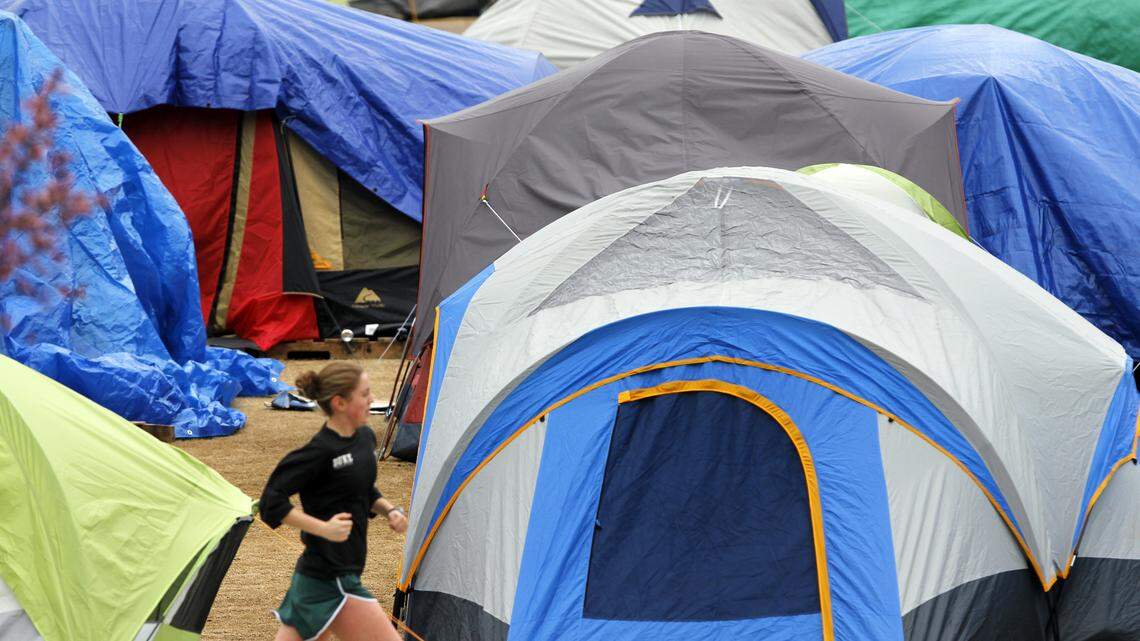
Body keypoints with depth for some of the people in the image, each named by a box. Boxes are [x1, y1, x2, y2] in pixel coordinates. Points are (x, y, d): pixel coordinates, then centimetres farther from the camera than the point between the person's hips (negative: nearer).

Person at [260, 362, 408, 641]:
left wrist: (388, 510, 7)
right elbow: (272, 502, -17)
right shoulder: (320, 452, -17)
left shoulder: (365, 437, 10)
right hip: (329, 582, -9)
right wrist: (323, 528, -23)